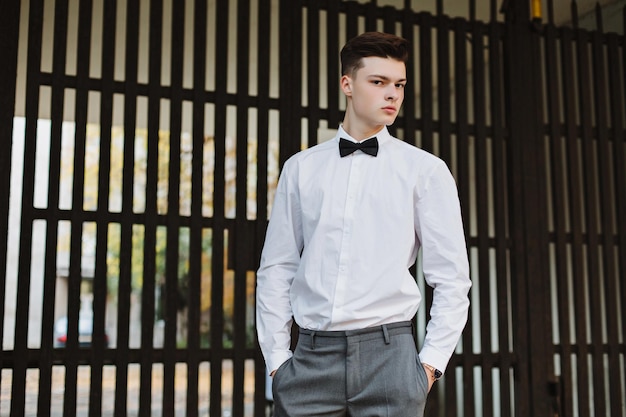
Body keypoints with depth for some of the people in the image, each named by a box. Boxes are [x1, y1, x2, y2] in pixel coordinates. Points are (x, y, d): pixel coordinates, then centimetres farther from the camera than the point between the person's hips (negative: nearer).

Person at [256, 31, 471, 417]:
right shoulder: (300, 168, 8)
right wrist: (276, 356, 5)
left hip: (388, 353, -1)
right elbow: (276, 269, 9)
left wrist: (432, 361, -3)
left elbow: (451, 278, 3)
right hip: (310, 356, 1)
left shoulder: (426, 170, 3)